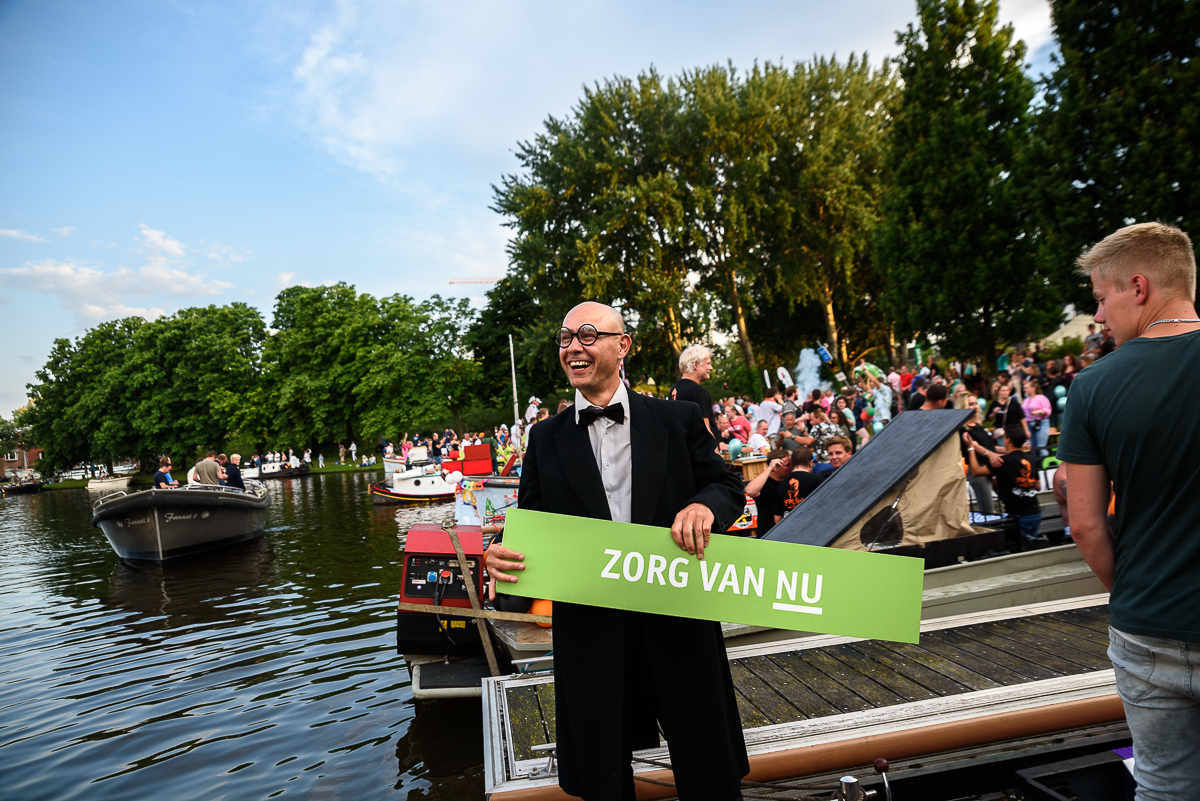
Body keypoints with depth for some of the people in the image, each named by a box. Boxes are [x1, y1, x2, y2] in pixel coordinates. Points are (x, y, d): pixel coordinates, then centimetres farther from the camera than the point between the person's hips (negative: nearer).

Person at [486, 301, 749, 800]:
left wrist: (705, 505, -18)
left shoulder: (678, 420, 1)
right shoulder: (545, 439, 5)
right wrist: (502, 559, -16)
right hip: (589, 629, 1)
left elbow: (729, 487, 5)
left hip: (679, 624, -1)